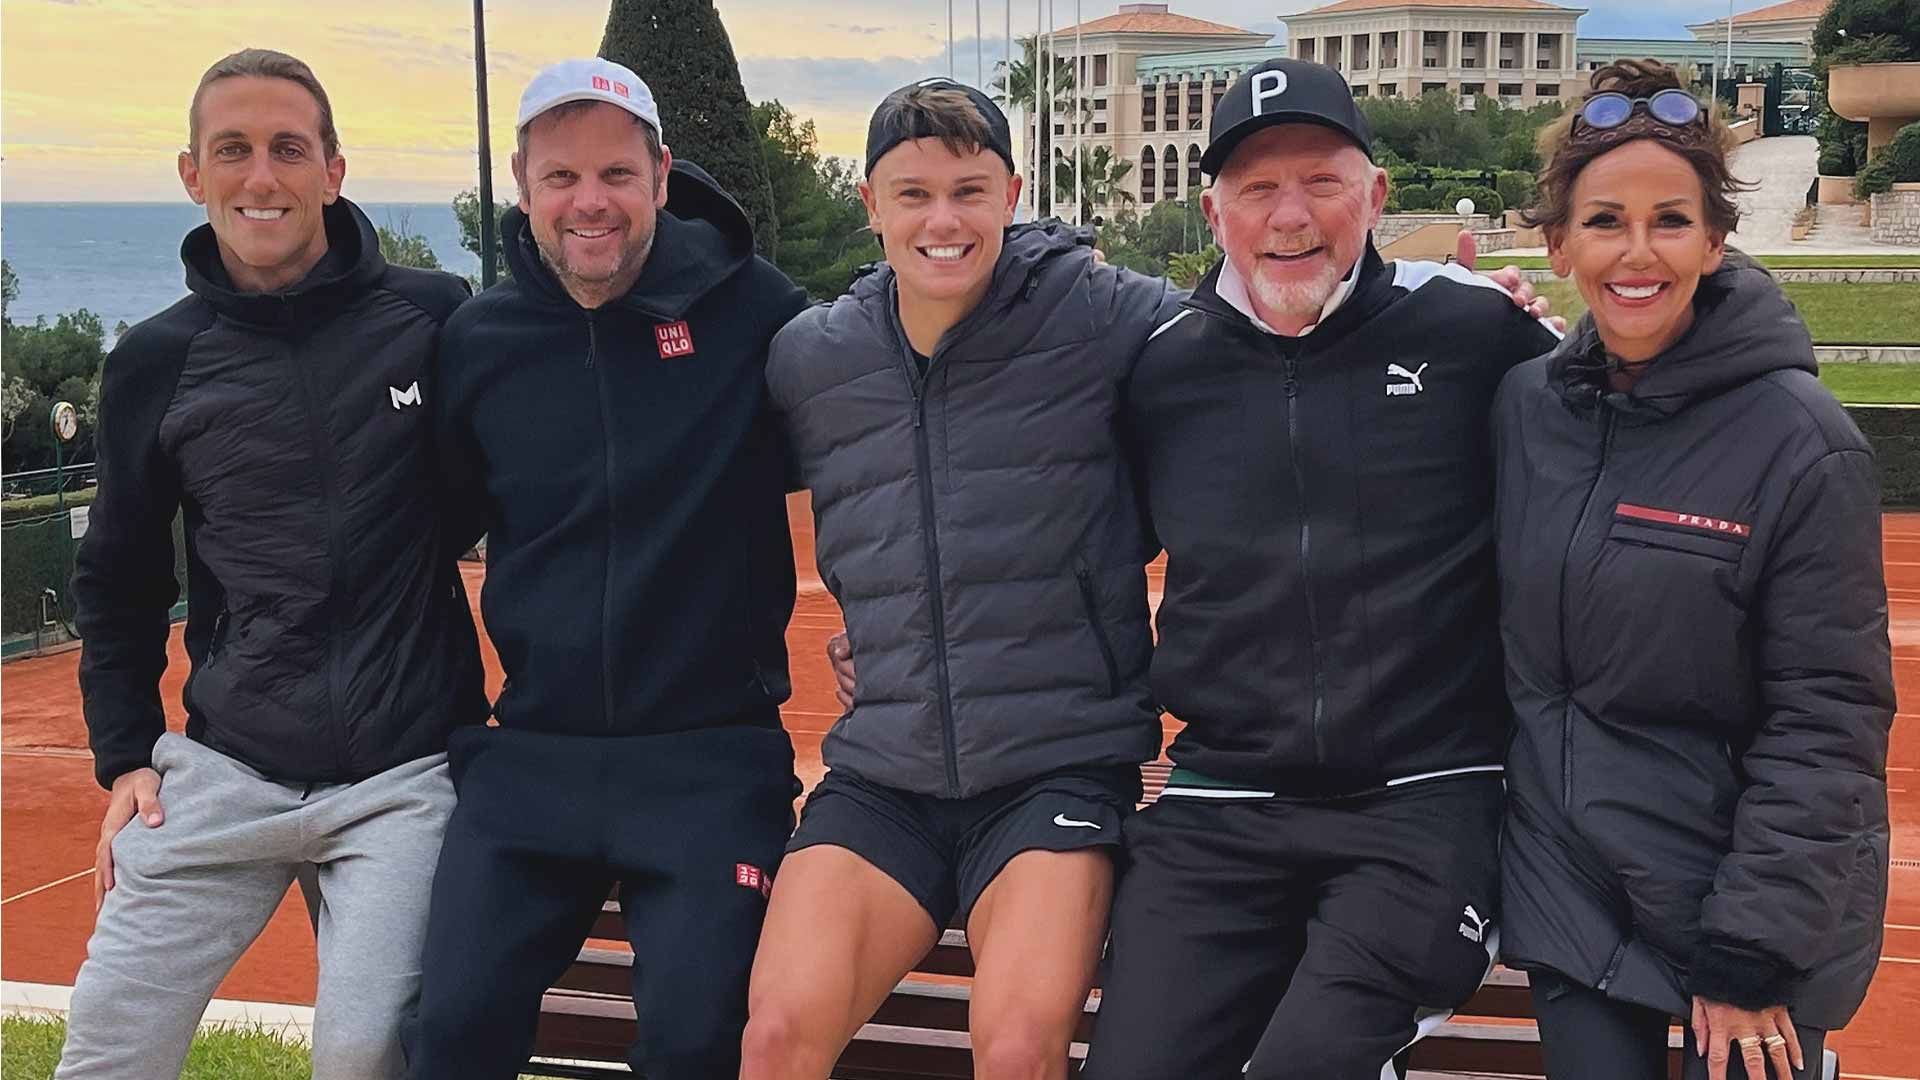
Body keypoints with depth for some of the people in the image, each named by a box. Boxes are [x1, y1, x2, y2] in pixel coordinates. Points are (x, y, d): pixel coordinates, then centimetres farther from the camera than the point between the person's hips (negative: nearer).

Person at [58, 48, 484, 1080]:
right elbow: (118, 579, 14)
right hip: (221, 770, 2)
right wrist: (124, 753, 9)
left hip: (406, 774, -2)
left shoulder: (433, 318, -3)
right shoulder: (154, 362, 4)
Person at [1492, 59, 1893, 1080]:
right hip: (1567, 895, 4)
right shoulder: (1523, 407, -1)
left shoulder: (1800, 441, -14)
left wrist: (1751, 950, -15)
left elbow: (1826, 725, -14)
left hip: (1753, 917, -4)